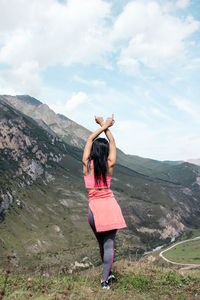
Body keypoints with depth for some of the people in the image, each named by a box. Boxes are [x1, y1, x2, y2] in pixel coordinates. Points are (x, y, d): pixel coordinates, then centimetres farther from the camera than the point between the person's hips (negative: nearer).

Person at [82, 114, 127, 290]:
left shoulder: (87, 165, -5)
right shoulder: (109, 166, -4)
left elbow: (90, 140, 8)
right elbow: (112, 142, 10)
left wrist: (103, 126, 14)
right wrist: (105, 126, 19)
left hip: (94, 208, 1)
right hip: (110, 206, -1)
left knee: (101, 243, 18)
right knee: (109, 244, 3)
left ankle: (108, 274, 33)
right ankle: (104, 279, -1)